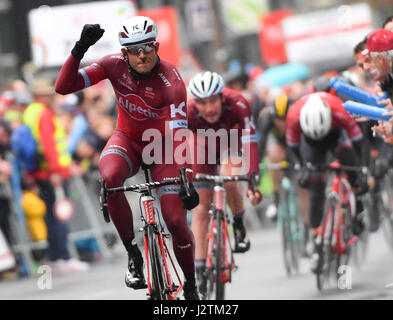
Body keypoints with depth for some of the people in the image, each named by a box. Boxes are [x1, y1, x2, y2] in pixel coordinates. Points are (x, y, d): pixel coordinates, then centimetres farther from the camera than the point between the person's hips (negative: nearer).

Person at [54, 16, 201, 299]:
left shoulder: (171, 81, -28)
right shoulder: (115, 65, -19)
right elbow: (63, 86, -24)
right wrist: (79, 50, -39)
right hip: (127, 140, 2)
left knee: (176, 221, -13)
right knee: (109, 178, -35)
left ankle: (191, 285, 16)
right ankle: (133, 254, -18)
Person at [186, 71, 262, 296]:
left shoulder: (237, 105, -39)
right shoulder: (188, 113, -35)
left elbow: (250, 143, -43)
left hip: (232, 143, -1)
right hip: (204, 148, 1)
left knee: (229, 180, -32)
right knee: (201, 208, -5)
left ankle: (239, 224, -4)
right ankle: (200, 269, 1)